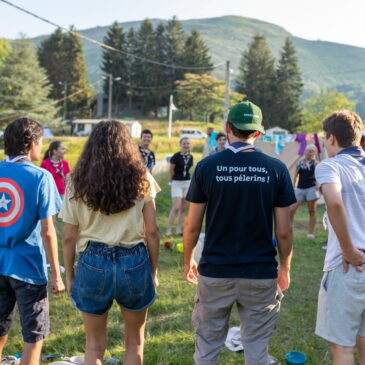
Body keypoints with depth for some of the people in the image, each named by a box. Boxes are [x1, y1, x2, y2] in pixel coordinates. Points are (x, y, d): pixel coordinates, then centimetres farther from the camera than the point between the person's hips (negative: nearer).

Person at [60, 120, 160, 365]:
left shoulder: (78, 183, 1)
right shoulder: (141, 179, 0)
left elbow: (69, 238, 0)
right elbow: (152, 231, -2)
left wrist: (69, 276, 11)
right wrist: (153, 271, 8)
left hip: (94, 263, 0)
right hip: (134, 262, 0)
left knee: (95, 344, 18)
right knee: (134, 340, 21)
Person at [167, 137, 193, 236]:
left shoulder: (190, 157, 4)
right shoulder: (176, 156, -12)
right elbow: (171, 170, -5)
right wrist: (173, 181, 4)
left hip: (187, 183, 6)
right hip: (177, 183, -6)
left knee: (183, 208, 8)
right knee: (176, 207, -12)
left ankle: (179, 230, 16)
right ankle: (169, 230, -5)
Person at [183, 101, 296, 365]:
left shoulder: (207, 166, -6)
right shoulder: (276, 169, -6)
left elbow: (193, 226, -2)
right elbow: (284, 231, -5)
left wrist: (188, 260, 13)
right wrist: (285, 268, 10)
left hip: (215, 271, 0)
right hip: (261, 273, 0)